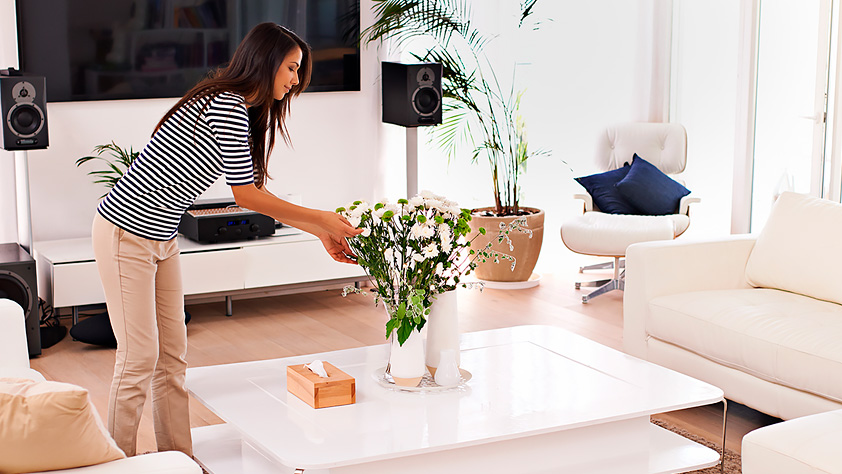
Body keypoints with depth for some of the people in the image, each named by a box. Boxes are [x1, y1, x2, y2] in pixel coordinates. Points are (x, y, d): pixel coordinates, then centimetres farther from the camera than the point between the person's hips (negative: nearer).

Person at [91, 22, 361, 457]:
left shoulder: (243, 111, 11)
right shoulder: (227, 107, -20)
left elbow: (255, 191, 14)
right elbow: (246, 196, -17)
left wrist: (320, 232, 12)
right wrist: (322, 220, -8)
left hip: (160, 238, 10)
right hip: (126, 233, -10)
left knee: (173, 355, 12)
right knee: (140, 356, -5)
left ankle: (179, 458, 20)